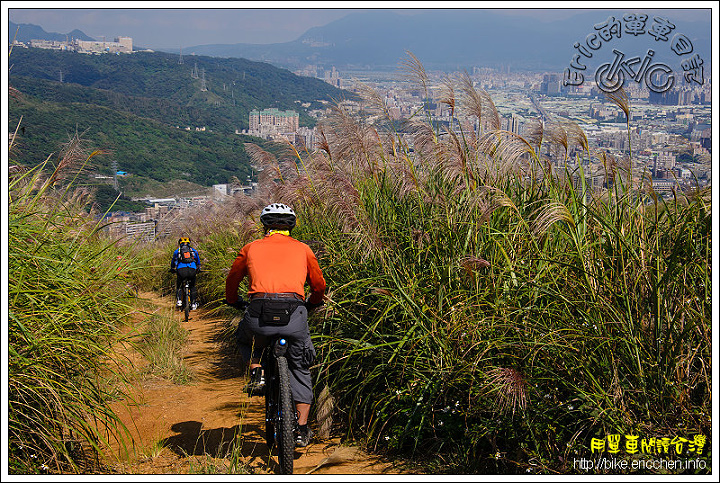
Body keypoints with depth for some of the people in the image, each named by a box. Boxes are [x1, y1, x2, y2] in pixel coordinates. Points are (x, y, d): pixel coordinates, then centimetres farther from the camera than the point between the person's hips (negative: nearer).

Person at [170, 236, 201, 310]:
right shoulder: (194, 251, 23)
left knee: (178, 285, 22)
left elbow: (173, 262, 35)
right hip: (192, 270, 1)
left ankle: (179, 300, 4)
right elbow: (198, 262, 36)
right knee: (193, 286, 22)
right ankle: (193, 303, 17)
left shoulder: (177, 251, 20)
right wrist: (198, 270, 54)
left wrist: (172, 269, 53)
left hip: (181, 270, -1)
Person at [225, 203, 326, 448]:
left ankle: (256, 371, 10)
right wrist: (312, 304, 47)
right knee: (300, 369, 19)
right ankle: (302, 429, 15)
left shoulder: (251, 248, 20)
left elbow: (232, 279, 32)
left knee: (246, 338, 36)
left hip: (259, 312, 0)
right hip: (294, 313, 0)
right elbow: (319, 285, 27)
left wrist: (234, 302, 51)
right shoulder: (303, 249, 20)